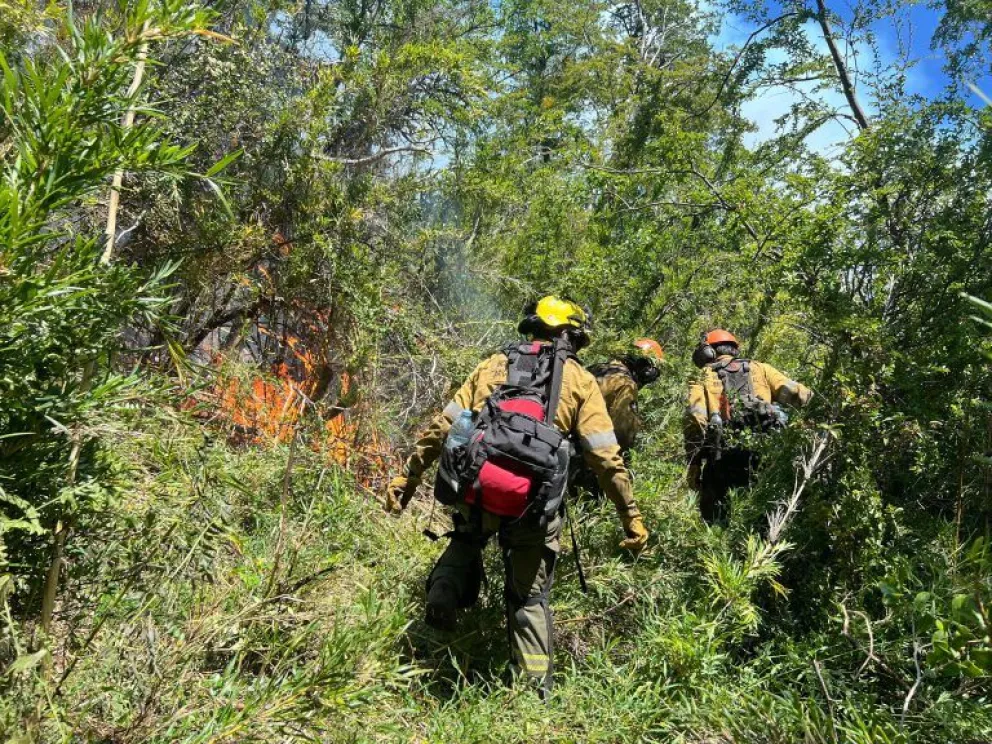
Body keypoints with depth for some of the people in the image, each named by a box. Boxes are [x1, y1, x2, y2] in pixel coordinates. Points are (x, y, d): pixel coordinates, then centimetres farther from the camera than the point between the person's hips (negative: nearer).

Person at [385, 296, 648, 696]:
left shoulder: (494, 364, 16)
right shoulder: (580, 380, 10)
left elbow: (442, 427, 13)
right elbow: (607, 457, 3)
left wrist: (407, 477, 19)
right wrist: (631, 516, 10)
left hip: (473, 490, 2)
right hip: (532, 504, -1)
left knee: (468, 536, 36)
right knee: (529, 599, 19)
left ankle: (444, 590, 11)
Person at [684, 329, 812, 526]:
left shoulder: (703, 378, 13)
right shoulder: (759, 368, 20)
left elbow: (695, 419, -3)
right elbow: (799, 394, 6)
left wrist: (692, 468, -3)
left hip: (725, 455, -1)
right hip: (767, 449, 2)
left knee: (713, 515, 10)